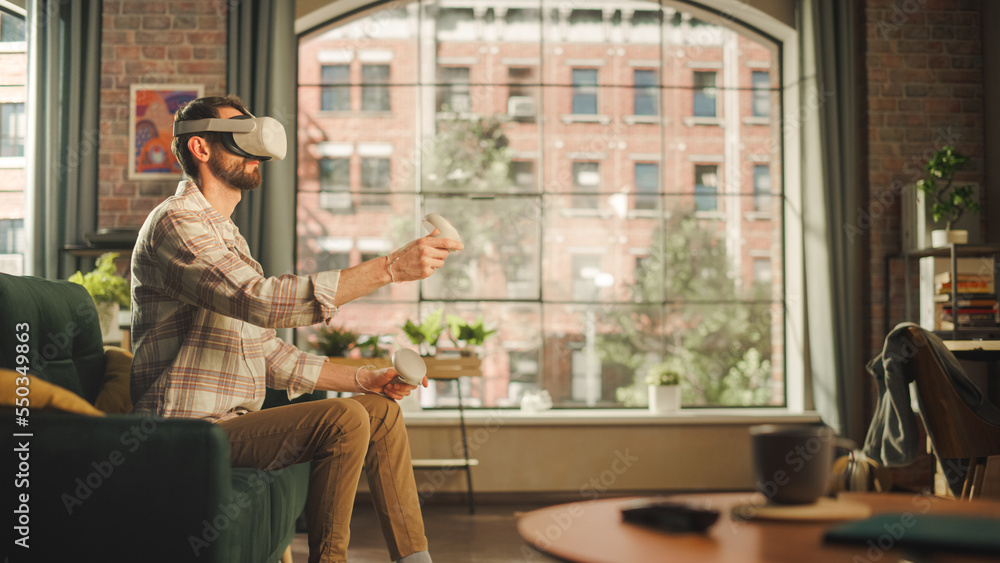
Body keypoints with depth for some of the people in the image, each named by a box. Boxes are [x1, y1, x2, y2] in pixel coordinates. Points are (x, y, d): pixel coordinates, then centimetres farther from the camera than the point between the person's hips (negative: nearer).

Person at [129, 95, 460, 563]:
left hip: (231, 422, 10)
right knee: (343, 418, -25)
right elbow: (265, 301, -30)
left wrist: (362, 378, 7)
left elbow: (269, 355, 19)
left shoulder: (227, 236, 20)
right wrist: (389, 268, -32)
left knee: (381, 410, 5)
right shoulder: (175, 222, -12)